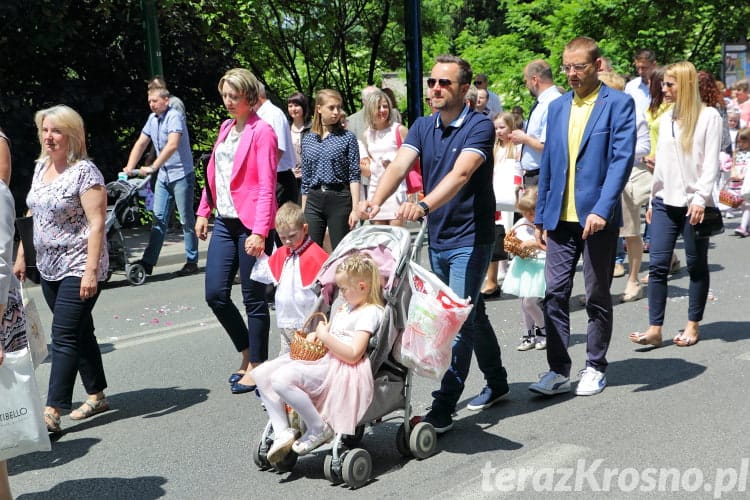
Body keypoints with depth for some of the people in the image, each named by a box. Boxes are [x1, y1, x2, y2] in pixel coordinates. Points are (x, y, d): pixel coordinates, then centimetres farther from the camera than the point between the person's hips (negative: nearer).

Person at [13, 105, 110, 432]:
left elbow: (96, 224, -18)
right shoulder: (41, 167, 11)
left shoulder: (84, 172, -13)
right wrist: (21, 255, 18)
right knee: (80, 332, 15)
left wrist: (91, 271, -23)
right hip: (49, 268, 8)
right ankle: (97, 396, 26)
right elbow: (32, 215, 20)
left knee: (64, 336, -9)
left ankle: (52, 412, -7)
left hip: (78, 269, -8)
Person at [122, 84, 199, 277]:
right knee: (159, 218, 5)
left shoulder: (174, 116, -15)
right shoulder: (152, 118, 10)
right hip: (163, 176, 8)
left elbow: (172, 145, -27)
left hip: (181, 174, -7)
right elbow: (141, 144, 13)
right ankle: (148, 261, 5)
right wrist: (129, 168, 3)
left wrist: (152, 167, -30)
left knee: (187, 220, 0)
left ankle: (192, 262, 8)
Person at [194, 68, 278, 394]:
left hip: (251, 224, -7)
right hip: (225, 221, 7)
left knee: (253, 298, 2)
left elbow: (267, 187, -15)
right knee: (215, 294, 6)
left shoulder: (262, 132, -8)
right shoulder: (226, 128, 15)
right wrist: (203, 212, 15)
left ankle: (257, 366, 16)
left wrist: (259, 232, -21)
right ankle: (247, 353, 26)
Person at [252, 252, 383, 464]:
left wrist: (325, 336, -14)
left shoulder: (370, 312, -10)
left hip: (340, 368, -11)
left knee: (281, 379, -30)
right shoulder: (346, 306, 21)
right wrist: (315, 334, 11)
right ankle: (282, 432, -5)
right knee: (262, 374, -3)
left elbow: (352, 355, -20)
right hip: (321, 359, 11)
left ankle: (319, 428, -15)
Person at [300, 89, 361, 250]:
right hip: (314, 201, 3)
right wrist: (303, 212, 13)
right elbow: (305, 178, 15)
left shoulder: (347, 137, 1)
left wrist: (355, 208, -11)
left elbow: (354, 176, -3)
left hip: (340, 200, -3)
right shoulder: (307, 140, 11)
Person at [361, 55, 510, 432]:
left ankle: (443, 409, -5)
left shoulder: (479, 127, -13)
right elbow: (399, 165, -12)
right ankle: (497, 383, 35)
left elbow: (460, 174, -30)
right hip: (436, 239, 7)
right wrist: (375, 201, -31)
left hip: (470, 239, -7)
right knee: (473, 314, 19)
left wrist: (424, 205, -47)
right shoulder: (423, 127, 5)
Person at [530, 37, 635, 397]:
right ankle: (558, 370, 10)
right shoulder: (557, 107, 13)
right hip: (561, 217, 4)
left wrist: (602, 209, -22)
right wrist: (541, 216, 11)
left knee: (597, 296, 7)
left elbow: (622, 159, -12)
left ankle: (595, 368, 21)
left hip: (597, 217, -4)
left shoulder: (618, 104, -3)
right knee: (554, 293, 1)